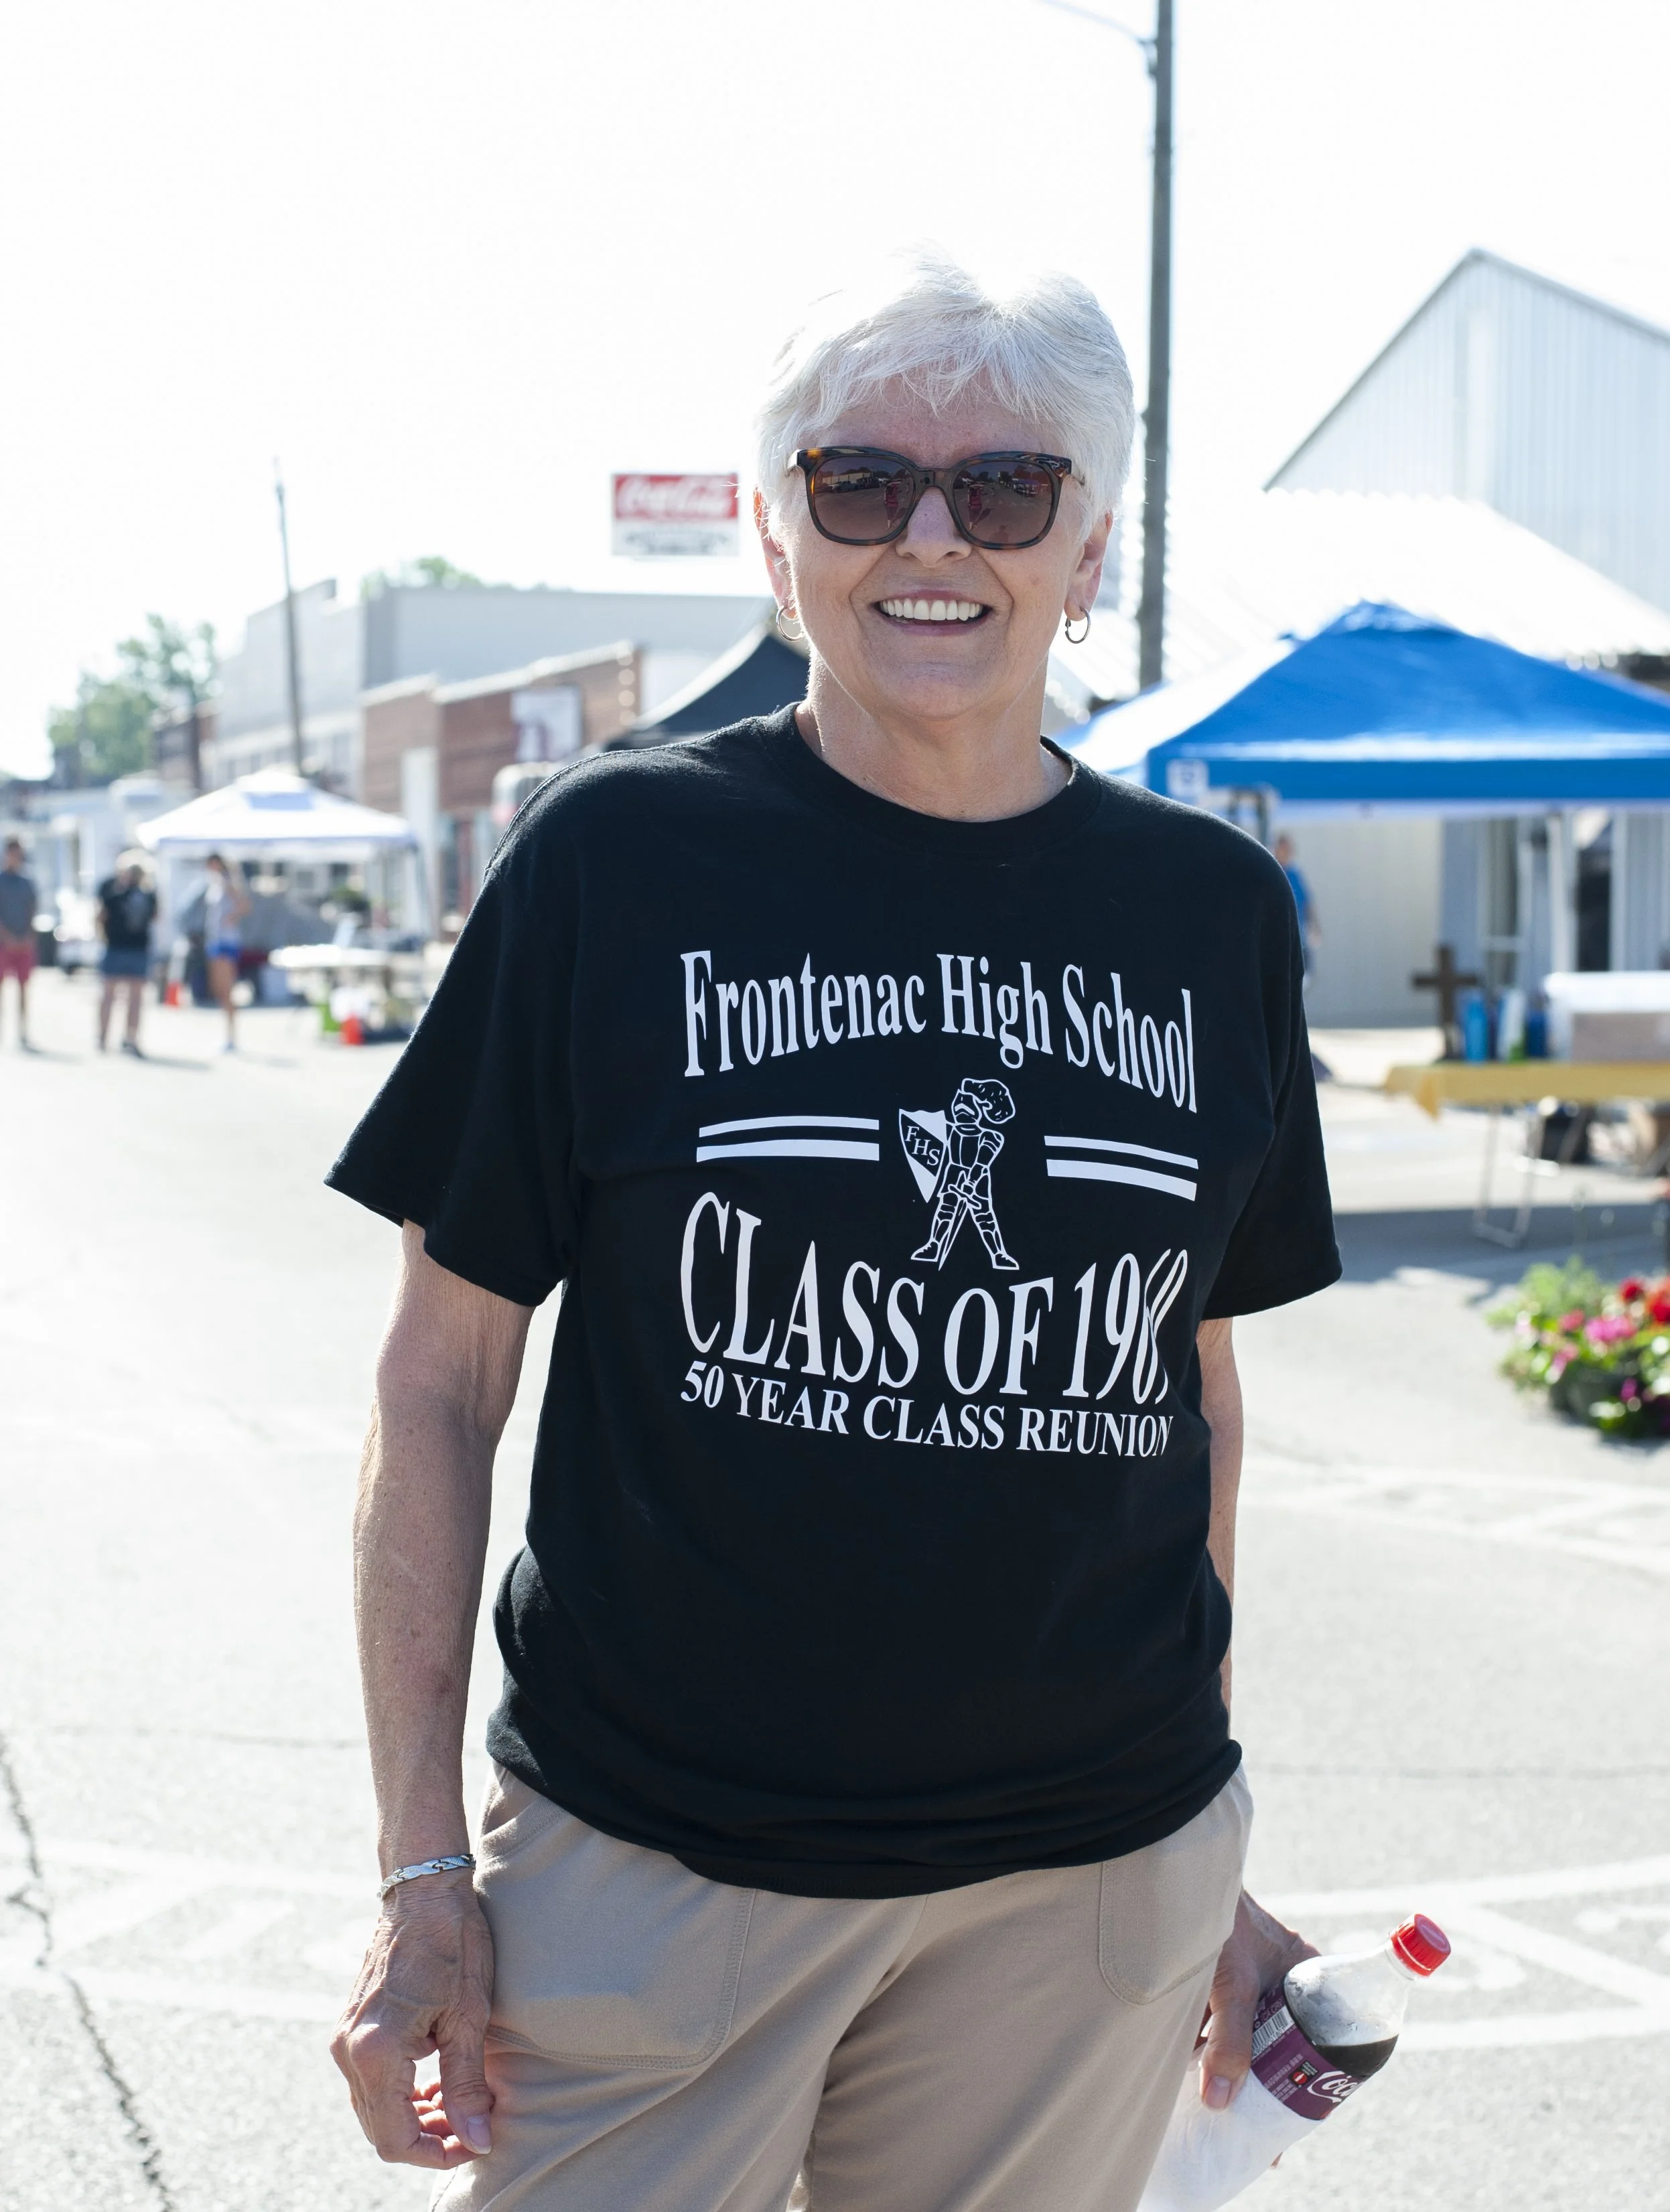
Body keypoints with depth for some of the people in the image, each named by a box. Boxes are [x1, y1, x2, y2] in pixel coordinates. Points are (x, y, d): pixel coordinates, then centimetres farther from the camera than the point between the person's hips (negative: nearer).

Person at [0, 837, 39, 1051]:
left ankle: (23, 1036, 5)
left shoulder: (27, 883, 12)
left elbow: (32, 914, 11)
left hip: (24, 943, 4)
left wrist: (29, 938, -3)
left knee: (24, 990, 3)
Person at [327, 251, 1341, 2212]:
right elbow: (443, 1378, -3)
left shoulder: (1213, 913, 3)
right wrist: (422, 1867, -6)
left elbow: (1195, 1399, 11)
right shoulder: (619, 861, -6)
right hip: (654, 1870, -2)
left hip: (1091, 1892, 3)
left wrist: (1205, 1856, 13)